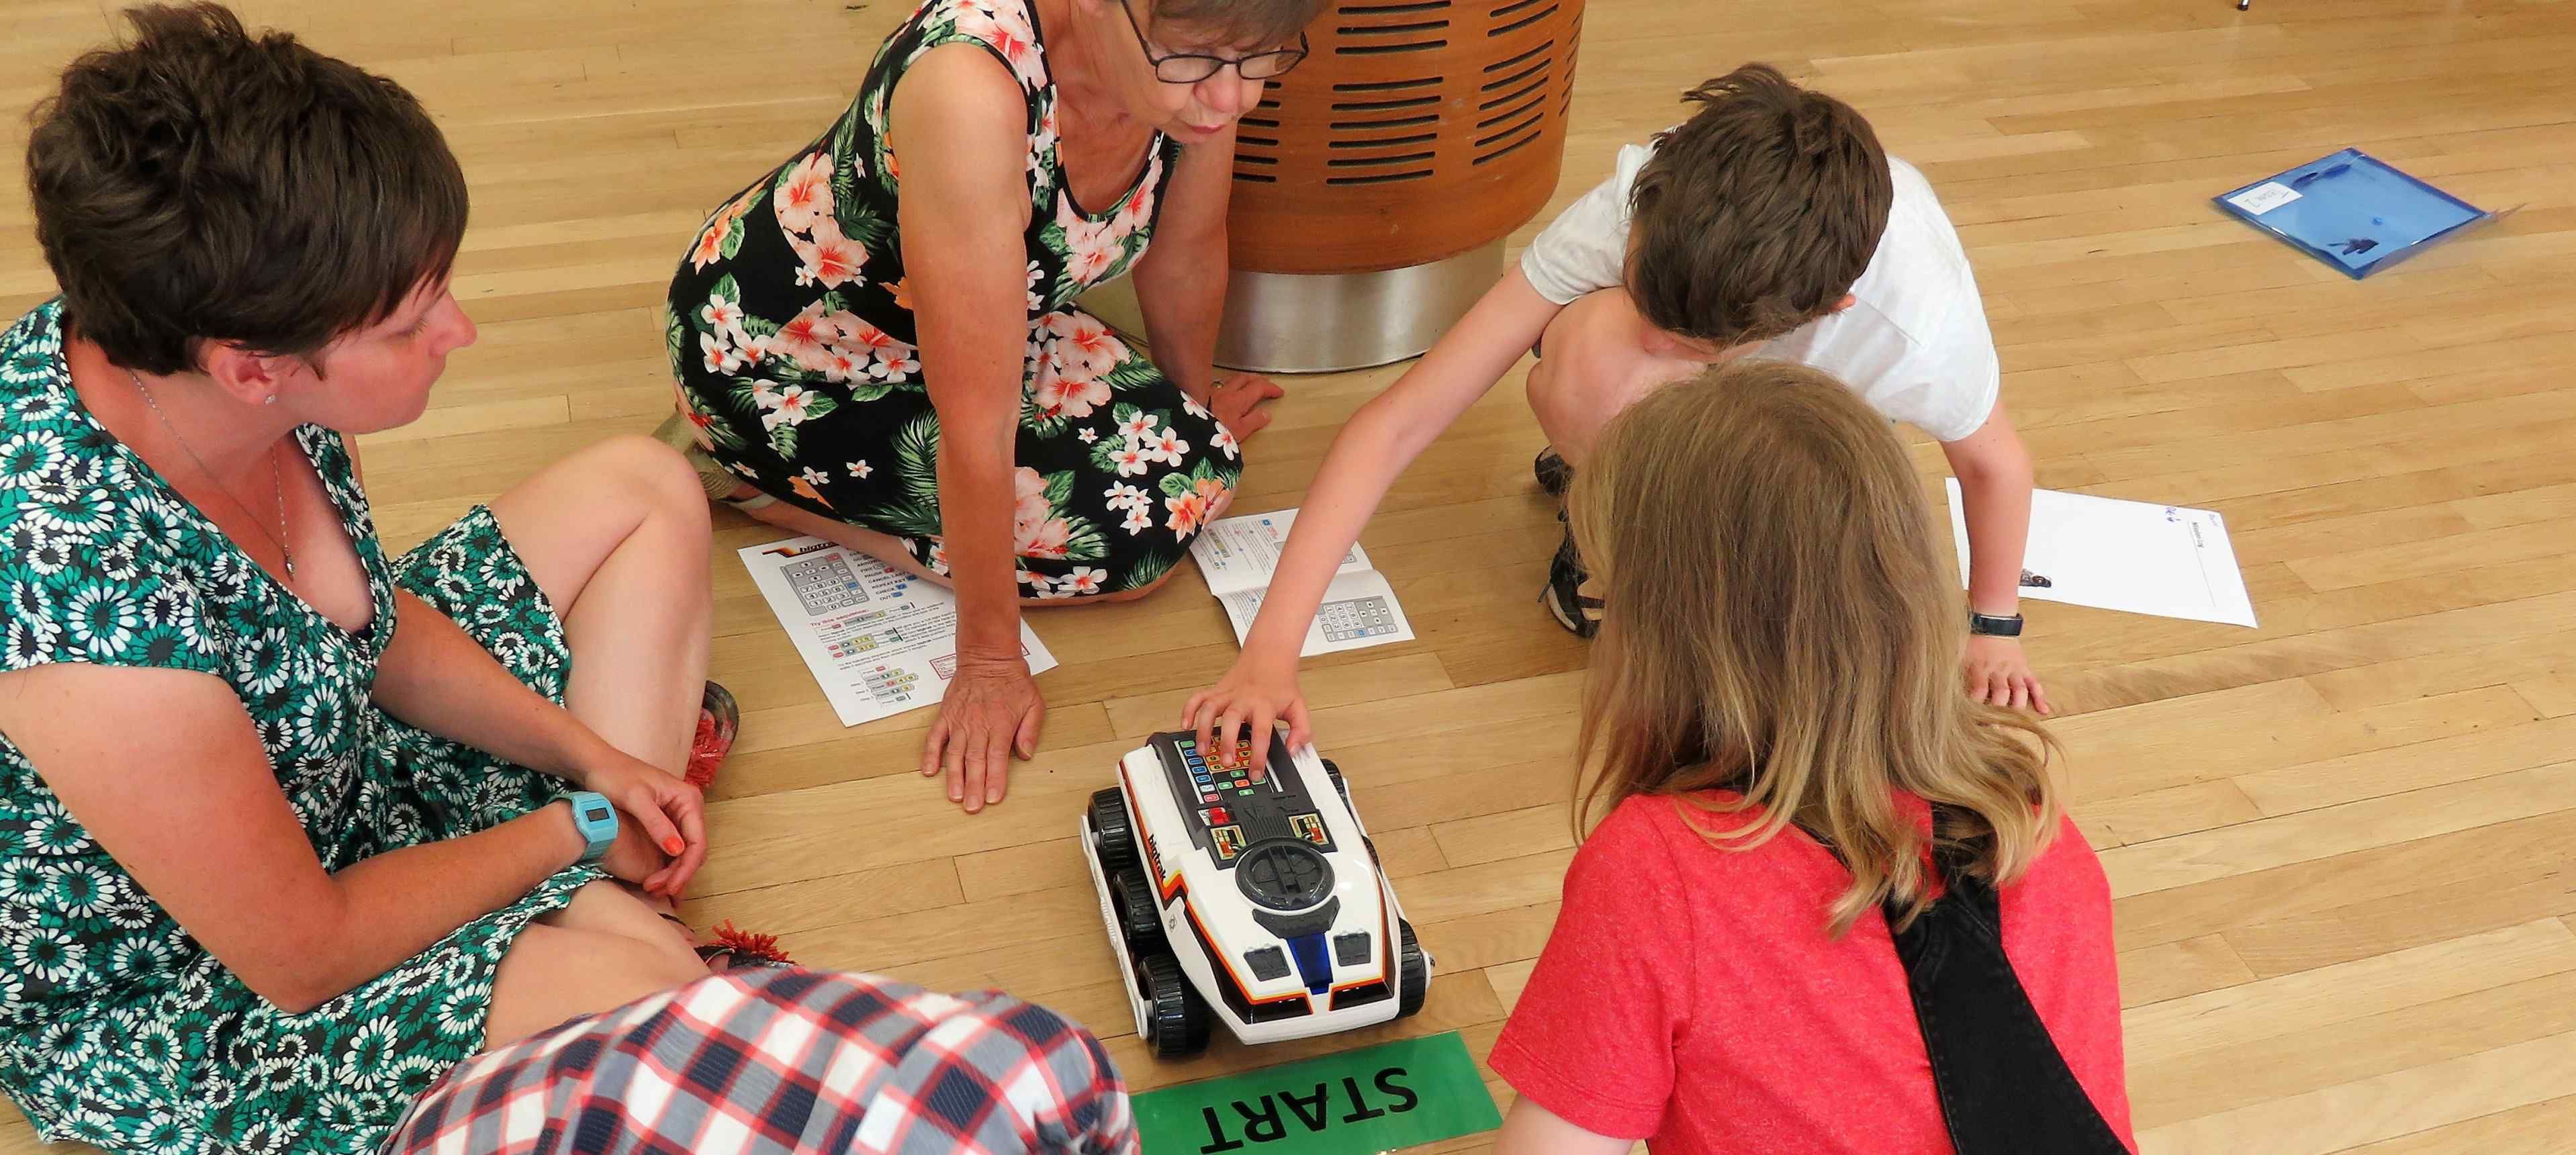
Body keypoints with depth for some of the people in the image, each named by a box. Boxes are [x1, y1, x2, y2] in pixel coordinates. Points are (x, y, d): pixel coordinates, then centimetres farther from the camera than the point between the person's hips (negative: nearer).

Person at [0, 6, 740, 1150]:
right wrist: (575, 830, -14)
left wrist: (592, 758, -6)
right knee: (648, 1002, -32)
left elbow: (380, 620, 3)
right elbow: (303, 957, -27)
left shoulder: (177, 354, -16)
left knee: (642, 487, 7)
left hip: (325, 764, 9)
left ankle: (619, 909, 1)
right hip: (171, 1004, -8)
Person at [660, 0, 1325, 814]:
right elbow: (977, 426, -34)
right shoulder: (972, 88, -42)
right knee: (1132, 530, -14)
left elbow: (1186, 254, -1)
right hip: (774, 348, -6)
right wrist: (990, 659, -24)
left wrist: (1195, 414, 15)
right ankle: (743, 476, 0)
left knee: (1193, 467, -3)